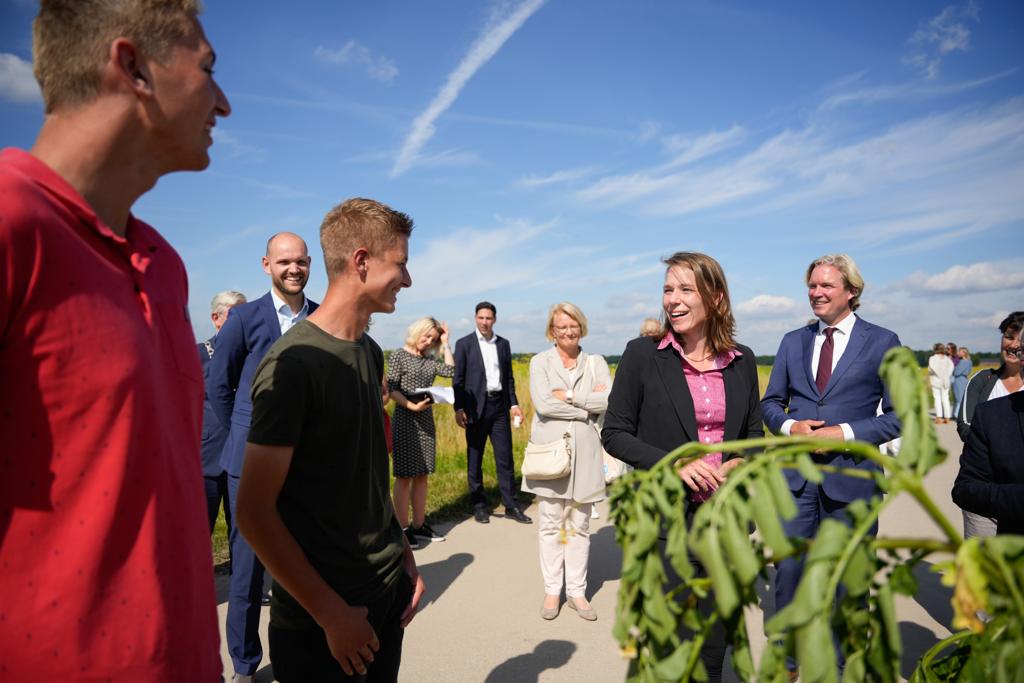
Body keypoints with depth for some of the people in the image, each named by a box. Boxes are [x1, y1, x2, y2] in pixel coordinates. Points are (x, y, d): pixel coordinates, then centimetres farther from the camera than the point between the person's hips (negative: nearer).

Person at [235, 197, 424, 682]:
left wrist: (404, 555, 9)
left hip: (388, 589, 7)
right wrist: (331, 613, -15)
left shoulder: (372, 353, 4)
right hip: (323, 616, -7)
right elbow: (254, 512, -18)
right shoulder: (293, 364, -20)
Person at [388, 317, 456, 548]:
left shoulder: (429, 360, 11)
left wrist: (445, 344, 2)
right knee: (404, 476, -1)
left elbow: (450, 370, -3)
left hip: (426, 420, 6)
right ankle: (403, 528, 5)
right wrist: (412, 406, -21)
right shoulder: (398, 356, -5)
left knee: (421, 475, 9)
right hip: (405, 419, -6)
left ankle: (419, 524, 17)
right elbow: (391, 389, -10)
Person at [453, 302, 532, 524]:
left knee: (505, 458, 4)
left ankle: (511, 506, 12)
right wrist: (458, 409, -10)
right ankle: (479, 506, 17)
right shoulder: (464, 344, -1)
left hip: (499, 406, 3)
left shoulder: (503, 344, 11)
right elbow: (457, 380, -3)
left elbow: (509, 377, 14)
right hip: (476, 407, -3)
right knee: (475, 459, 6)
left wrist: (514, 404, 6)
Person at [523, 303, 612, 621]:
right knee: (550, 525, 6)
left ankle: (577, 592, 22)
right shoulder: (540, 361, 2)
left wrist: (569, 396, -12)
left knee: (580, 526, 9)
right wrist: (588, 406, -9)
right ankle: (552, 591, 19)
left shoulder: (595, 362, 7)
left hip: (584, 452, 2)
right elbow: (543, 403, -13)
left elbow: (611, 400, -9)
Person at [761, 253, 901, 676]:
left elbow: (900, 415, -4)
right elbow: (771, 402, 11)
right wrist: (790, 426, -10)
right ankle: (788, 657, 29)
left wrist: (845, 432, -17)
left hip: (851, 476, -2)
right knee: (788, 569, 7)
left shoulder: (882, 342, -2)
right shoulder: (793, 341, 7)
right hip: (795, 474, 3)